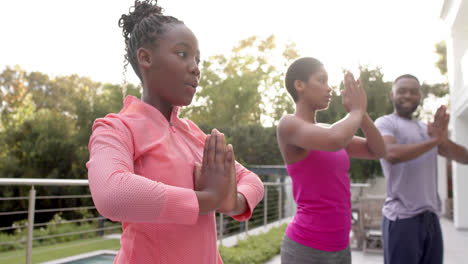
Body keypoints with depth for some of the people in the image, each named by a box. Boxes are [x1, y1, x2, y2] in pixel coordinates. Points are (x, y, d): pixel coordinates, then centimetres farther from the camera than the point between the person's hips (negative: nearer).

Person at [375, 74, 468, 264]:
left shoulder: (427, 128, 17)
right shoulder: (385, 123, -3)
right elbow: (392, 154, -23)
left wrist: (444, 140, -9)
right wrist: (433, 140, -13)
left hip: (431, 216, 7)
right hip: (402, 217, -6)